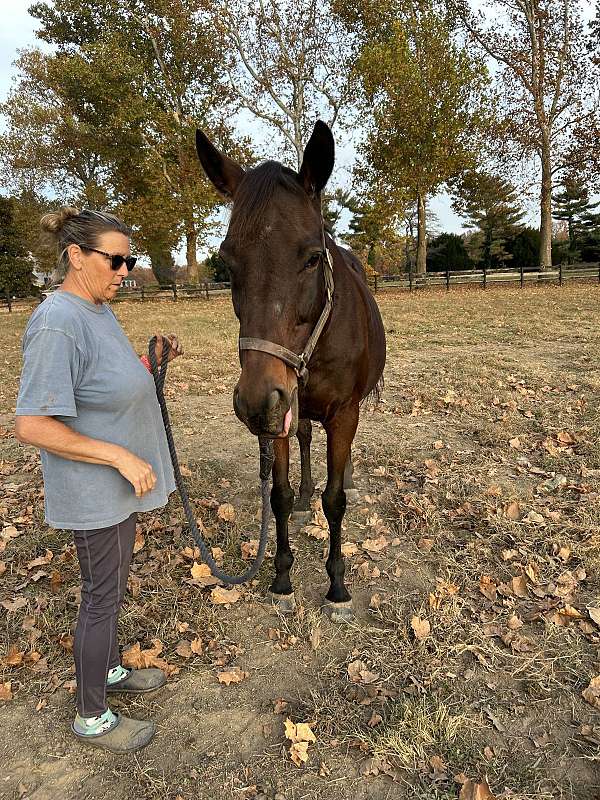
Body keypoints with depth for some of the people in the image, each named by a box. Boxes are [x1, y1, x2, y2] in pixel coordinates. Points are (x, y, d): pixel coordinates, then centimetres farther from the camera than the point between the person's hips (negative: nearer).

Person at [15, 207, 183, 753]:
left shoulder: (100, 310, 4)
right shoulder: (58, 324, -25)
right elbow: (32, 426, -27)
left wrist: (153, 360, 0)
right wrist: (121, 456, -26)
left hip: (120, 481, 9)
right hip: (94, 491, -9)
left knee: (111, 587, 23)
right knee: (103, 597, 7)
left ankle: (108, 670, 46)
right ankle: (92, 718, 29)